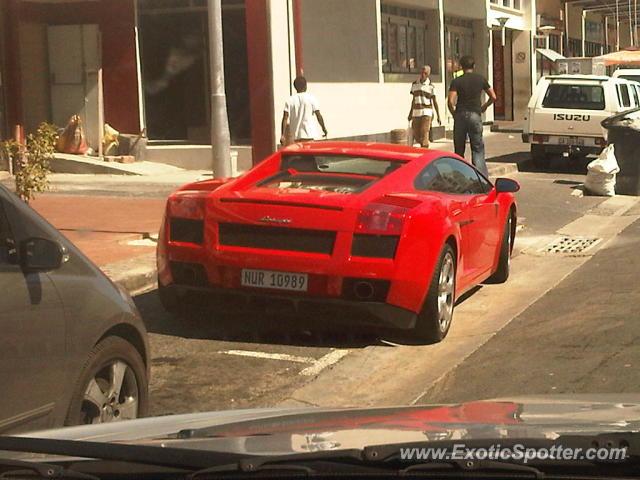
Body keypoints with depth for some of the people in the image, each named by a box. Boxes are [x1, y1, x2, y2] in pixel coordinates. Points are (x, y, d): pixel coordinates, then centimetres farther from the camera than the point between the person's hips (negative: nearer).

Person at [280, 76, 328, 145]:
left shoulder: (290, 100, 3)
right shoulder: (311, 98, -3)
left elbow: (285, 118, -2)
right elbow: (318, 115, -3)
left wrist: (283, 134, -2)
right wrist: (324, 128, 10)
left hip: (296, 135, 4)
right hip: (309, 134, -4)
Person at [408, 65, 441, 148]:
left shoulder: (430, 86, -3)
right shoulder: (414, 84, 9)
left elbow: (435, 102, -1)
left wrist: (438, 116, -3)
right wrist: (410, 113, 19)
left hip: (426, 113, -4)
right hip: (416, 113, 4)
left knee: (424, 134, -12)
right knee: (416, 136, 7)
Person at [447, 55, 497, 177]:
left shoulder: (456, 81, 0)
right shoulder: (481, 79, 6)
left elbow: (450, 101, -10)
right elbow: (493, 97, 9)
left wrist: (454, 114, 6)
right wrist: (484, 106, 24)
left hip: (460, 115, 0)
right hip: (475, 115, 0)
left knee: (459, 149, 9)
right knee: (478, 148, 4)